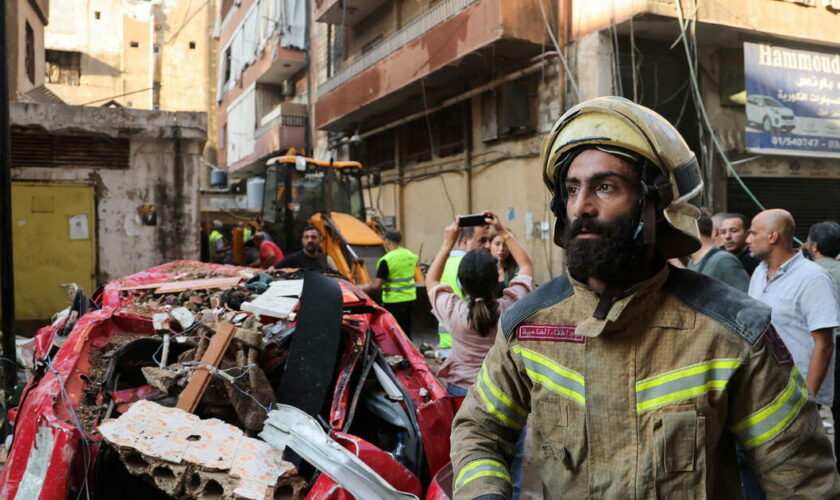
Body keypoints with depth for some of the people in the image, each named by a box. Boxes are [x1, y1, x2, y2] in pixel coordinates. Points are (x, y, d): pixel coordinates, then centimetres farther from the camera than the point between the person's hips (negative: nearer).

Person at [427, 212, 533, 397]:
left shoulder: (454, 312, -21)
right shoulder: (510, 307, -19)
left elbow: (431, 280, 2)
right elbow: (526, 265, 1)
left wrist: (448, 243, 2)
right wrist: (503, 231, 4)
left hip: (460, 389, -1)